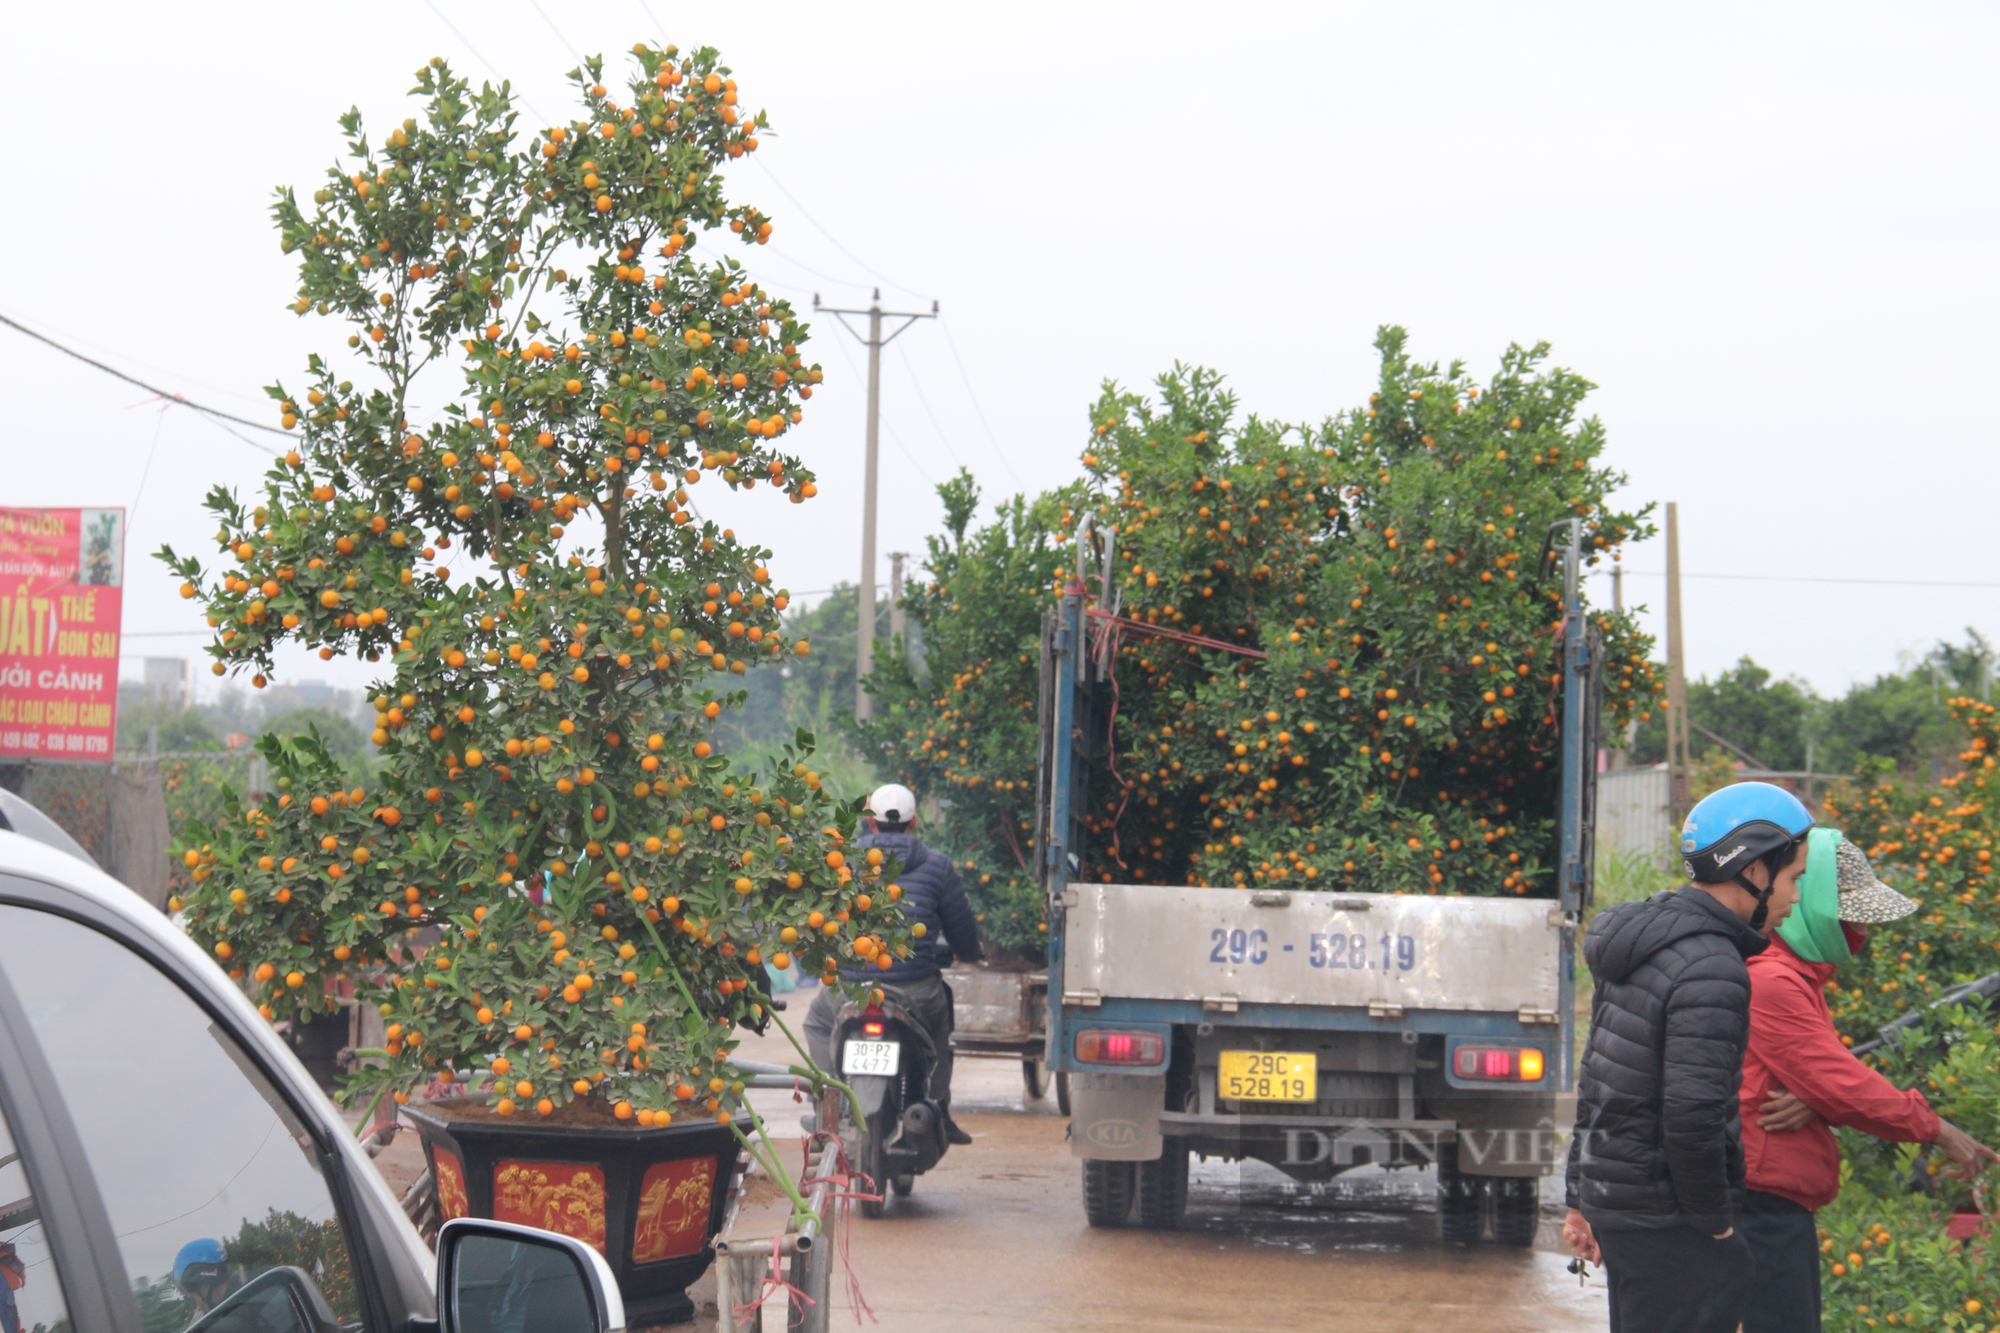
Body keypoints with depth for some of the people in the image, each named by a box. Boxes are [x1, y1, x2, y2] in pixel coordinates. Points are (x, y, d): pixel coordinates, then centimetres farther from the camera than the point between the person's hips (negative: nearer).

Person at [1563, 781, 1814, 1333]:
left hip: (1612, 1200, 10)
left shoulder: (1642, 944, 12)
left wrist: (1581, 1196, 22)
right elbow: (1692, 1118, -25)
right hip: (1666, 1222, -10)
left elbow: (1597, 1081, 17)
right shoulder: (1712, 971, -19)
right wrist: (1715, 1223, -12)